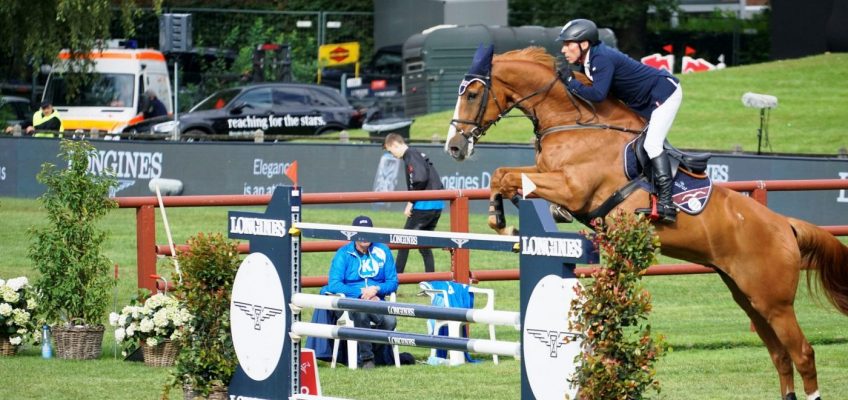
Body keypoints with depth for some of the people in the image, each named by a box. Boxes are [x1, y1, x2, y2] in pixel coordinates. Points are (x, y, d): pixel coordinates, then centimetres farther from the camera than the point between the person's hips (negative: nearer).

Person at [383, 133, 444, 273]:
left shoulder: (410, 156, -9)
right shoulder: (419, 154, 20)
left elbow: (420, 180, -22)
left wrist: (410, 202, -12)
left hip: (424, 204, -9)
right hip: (437, 205, 9)